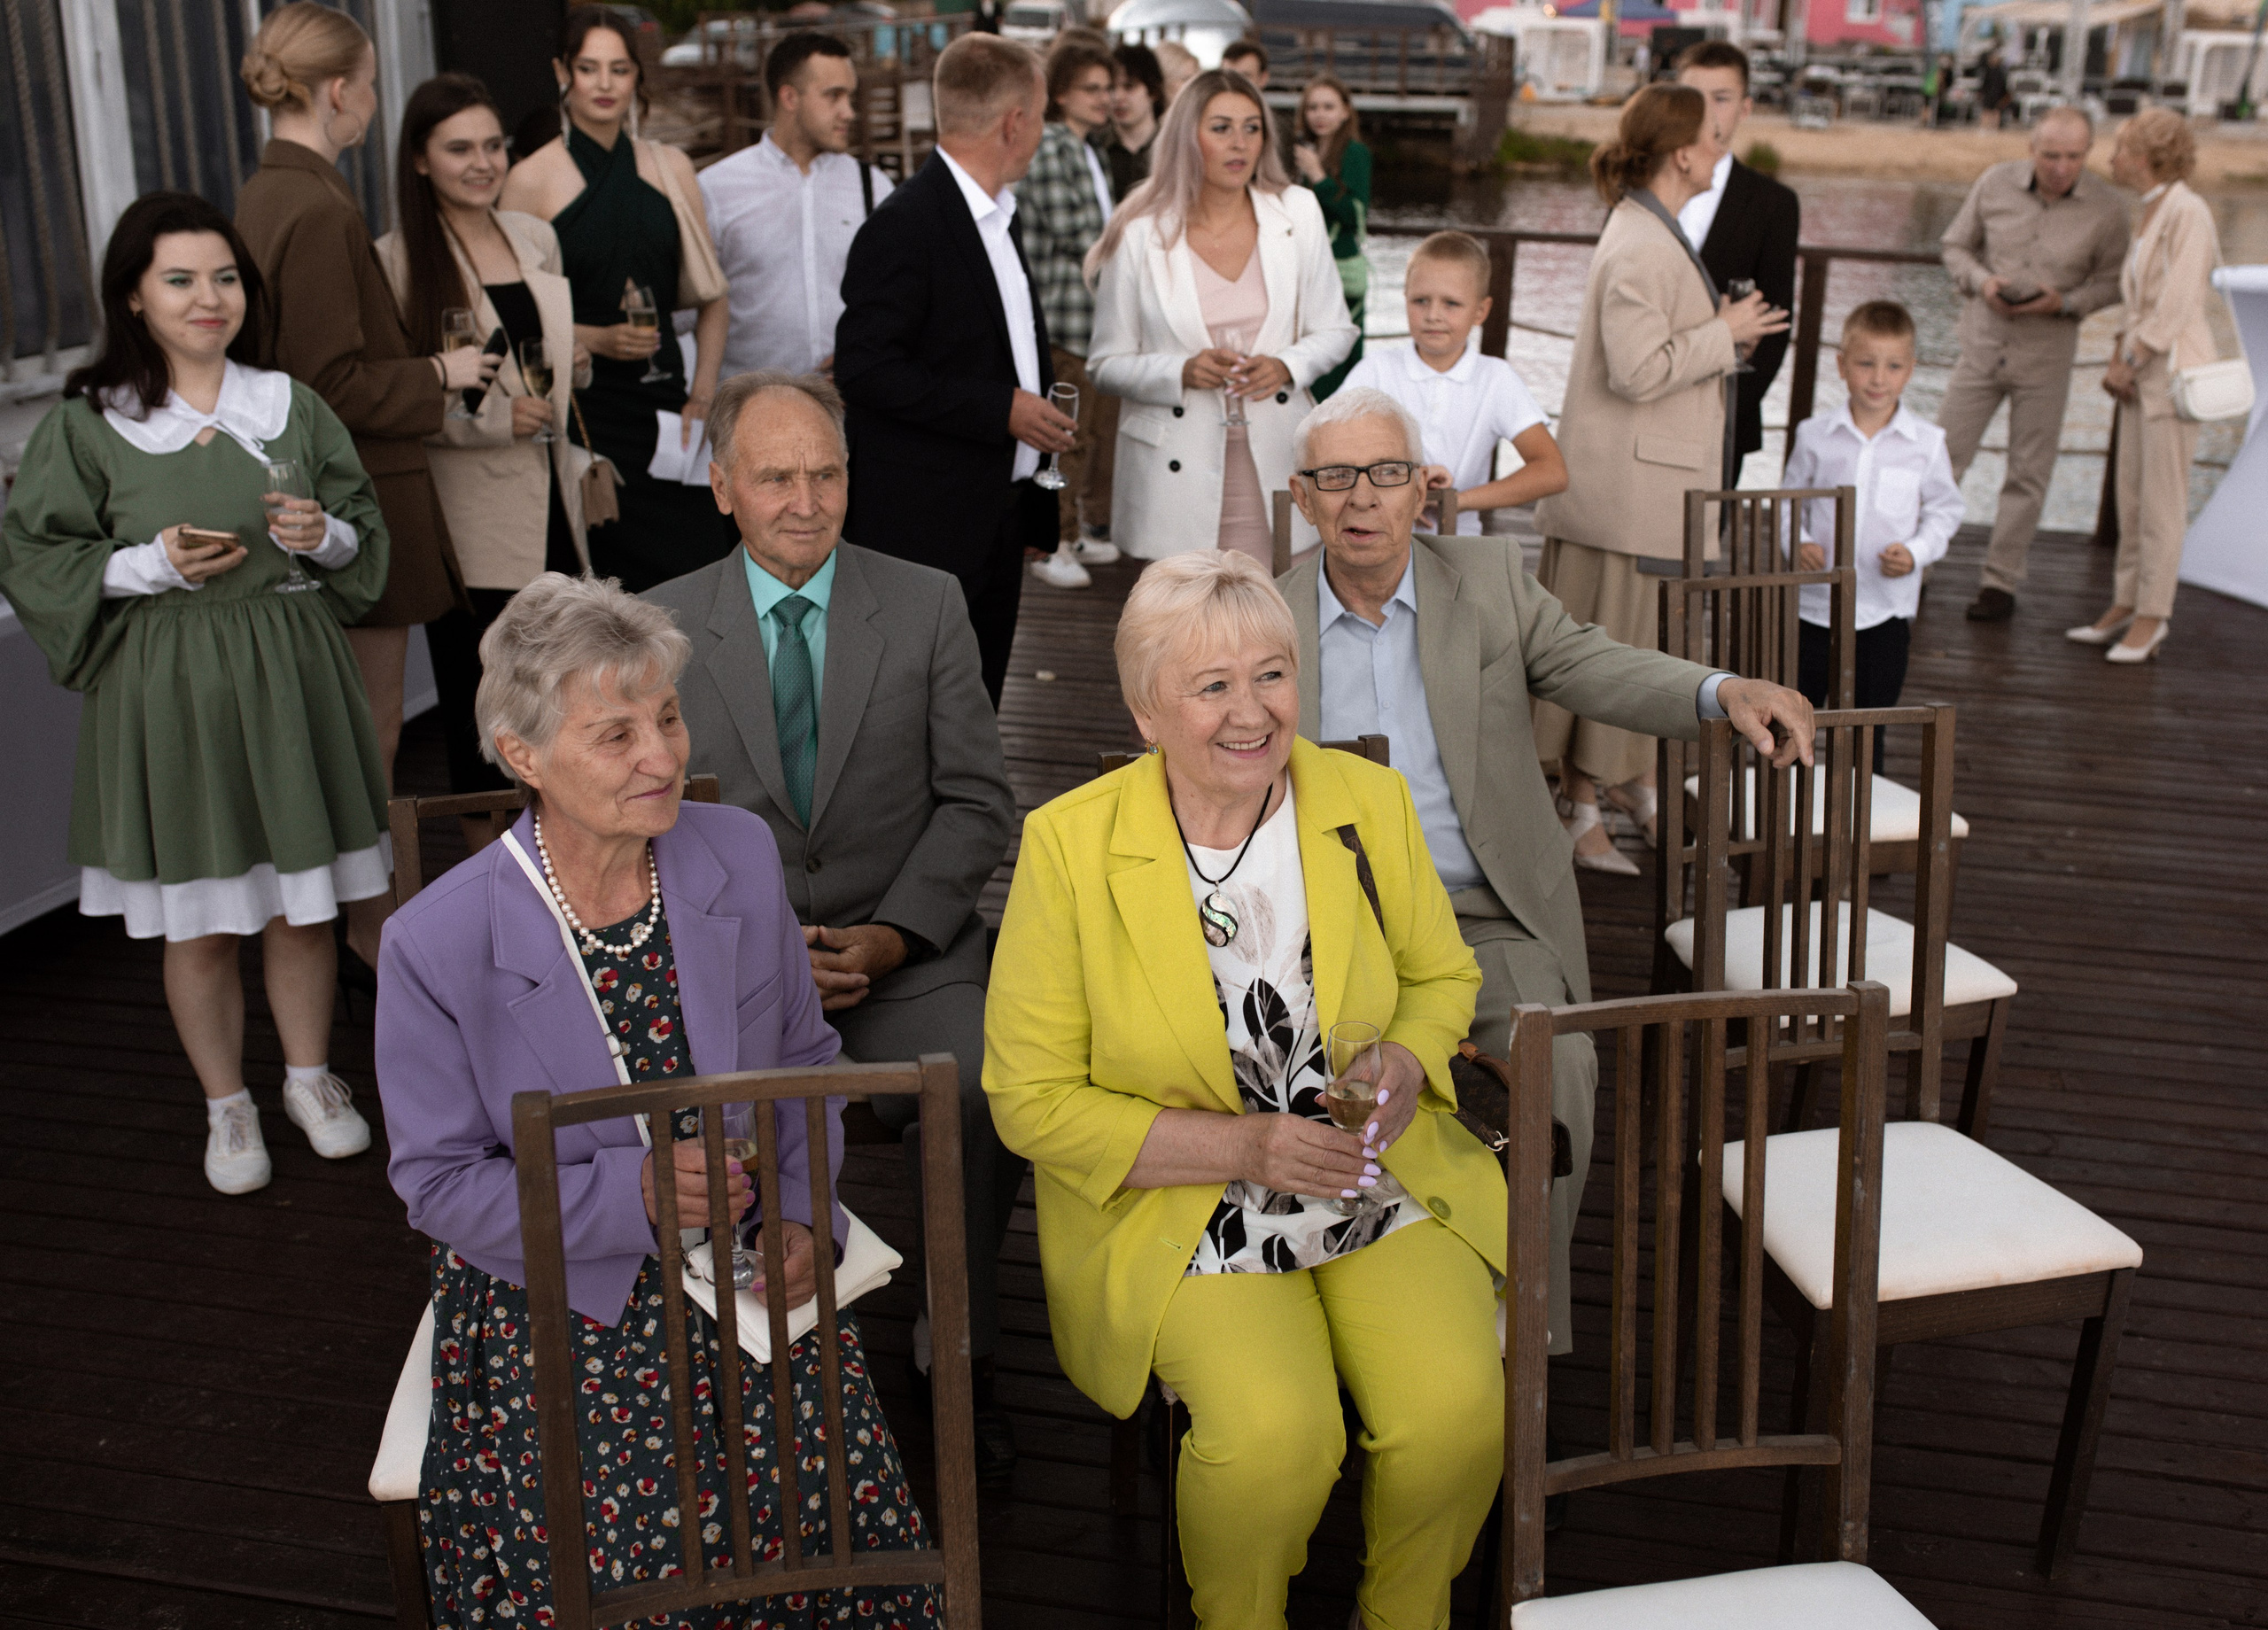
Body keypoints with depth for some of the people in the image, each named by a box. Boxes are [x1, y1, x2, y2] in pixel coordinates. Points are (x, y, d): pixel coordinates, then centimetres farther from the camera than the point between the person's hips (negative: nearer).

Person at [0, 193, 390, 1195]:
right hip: (167, 688, -2)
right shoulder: (88, 424, -1)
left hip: (290, 674, 2)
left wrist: (323, 536, -11)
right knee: (197, 922, 5)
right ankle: (227, 1107, 24)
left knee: (301, 905, 10)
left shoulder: (291, 405, 6)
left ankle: (310, 1078, 31)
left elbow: (365, 529, 12)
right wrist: (152, 563, -14)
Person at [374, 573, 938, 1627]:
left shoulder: (740, 854, -3)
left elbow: (803, 1058, 9)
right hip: (564, 1296, -3)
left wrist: (801, 1217, -6)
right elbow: (438, 1182, -8)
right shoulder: (437, 943, -15)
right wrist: (632, 1193, -21)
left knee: (836, 1507, -15)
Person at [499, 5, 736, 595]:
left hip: (663, 404, 3)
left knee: (697, 566, -8)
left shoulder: (671, 169, 11)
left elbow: (711, 294, 14)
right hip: (577, 407, -3)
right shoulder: (531, 179, 0)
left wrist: (702, 392, 3)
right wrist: (598, 338, -14)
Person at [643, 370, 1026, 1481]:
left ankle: (961, 1352, -6)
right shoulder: (664, 626, 5)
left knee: (987, 1091, -29)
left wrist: (892, 935, -11)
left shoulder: (927, 607, 5)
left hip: (903, 947, 0)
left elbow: (975, 800, 3)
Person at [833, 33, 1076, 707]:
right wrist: (1002, 409, -20)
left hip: (997, 520, 9)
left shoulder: (996, 216, 15)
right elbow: (865, 368, -21)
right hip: (928, 527, -9)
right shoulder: (906, 223, -15)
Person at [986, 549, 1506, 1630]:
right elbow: (1033, 1100, -7)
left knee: (1457, 1408, -21)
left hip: (1379, 1178, 3)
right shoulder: (1068, 843, -11)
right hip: (1176, 1206, -3)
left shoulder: (1370, 802, 0)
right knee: (1273, 1428, -28)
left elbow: (1442, 974, 16)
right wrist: (1240, 1146, -17)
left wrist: (1407, 1064, -8)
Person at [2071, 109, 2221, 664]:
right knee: (2131, 495, 10)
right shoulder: (2150, 213, 13)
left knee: (2161, 500, -4)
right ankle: (2125, 605, 16)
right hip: (2140, 369, 8)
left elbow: (2178, 301, -17)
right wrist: (2118, 358, 4)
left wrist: (2130, 362, -12)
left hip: (2175, 368, -8)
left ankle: (2151, 617, 1)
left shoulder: (2188, 212, -13)